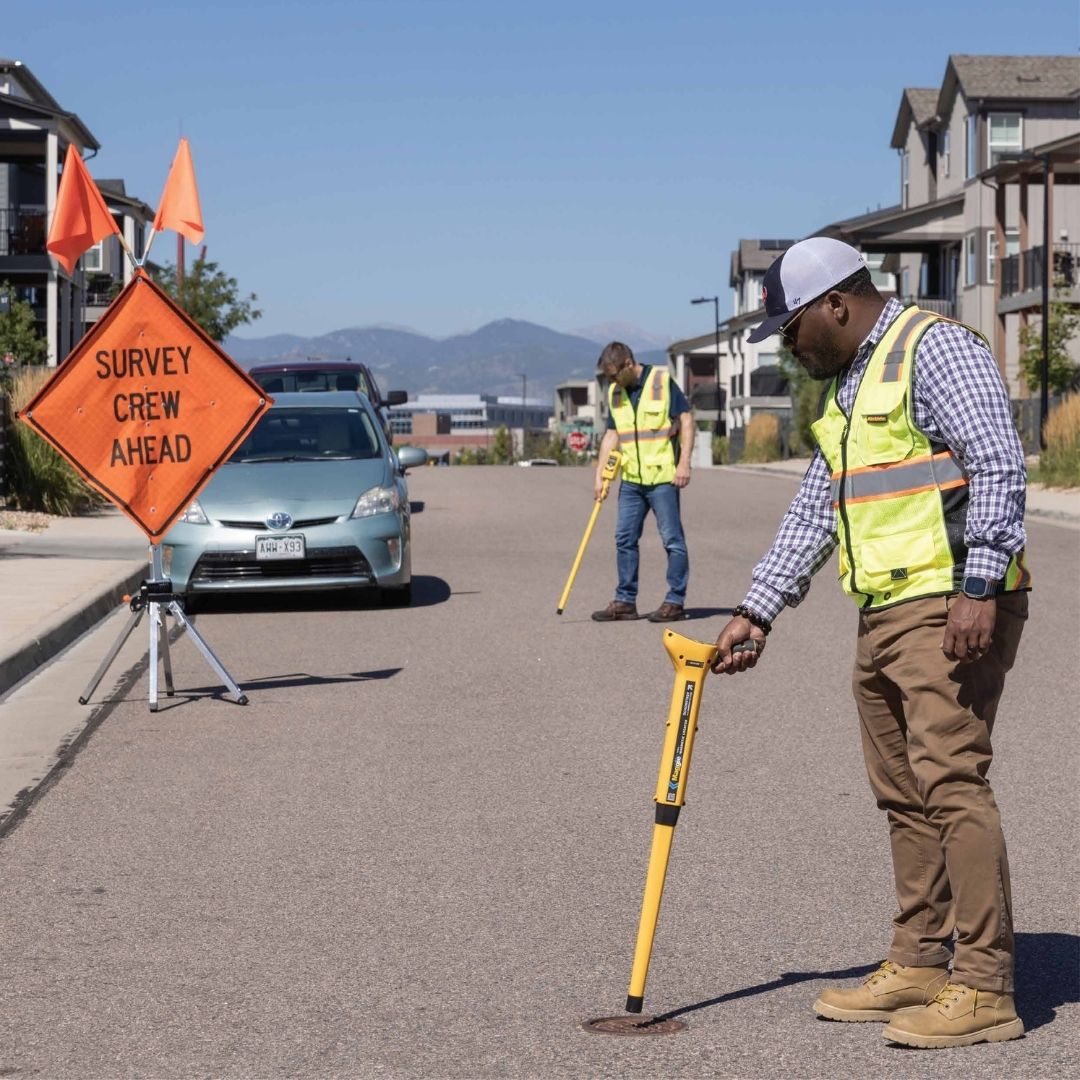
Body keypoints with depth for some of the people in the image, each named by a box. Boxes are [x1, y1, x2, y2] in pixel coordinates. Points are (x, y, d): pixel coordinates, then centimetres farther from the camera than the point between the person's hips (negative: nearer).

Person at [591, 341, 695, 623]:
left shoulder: (663, 381, -6)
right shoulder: (614, 392, 11)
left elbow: (686, 419, -7)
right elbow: (612, 434, 16)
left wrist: (684, 463, -13)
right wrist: (600, 475, 10)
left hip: (662, 476, -7)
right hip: (631, 478, 7)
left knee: (672, 539, -1)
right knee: (624, 539, 7)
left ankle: (675, 602, 3)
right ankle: (625, 601, 13)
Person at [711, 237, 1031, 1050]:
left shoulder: (936, 349, -8)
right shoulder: (850, 384, 22)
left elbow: (999, 467, -17)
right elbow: (814, 512, 24)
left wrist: (978, 587, -24)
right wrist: (756, 612, 19)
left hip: (952, 608, -10)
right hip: (885, 615, 10)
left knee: (950, 780, -13)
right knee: (901, 793, 11)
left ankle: (985, 990, -10)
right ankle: (919, 965, 20)